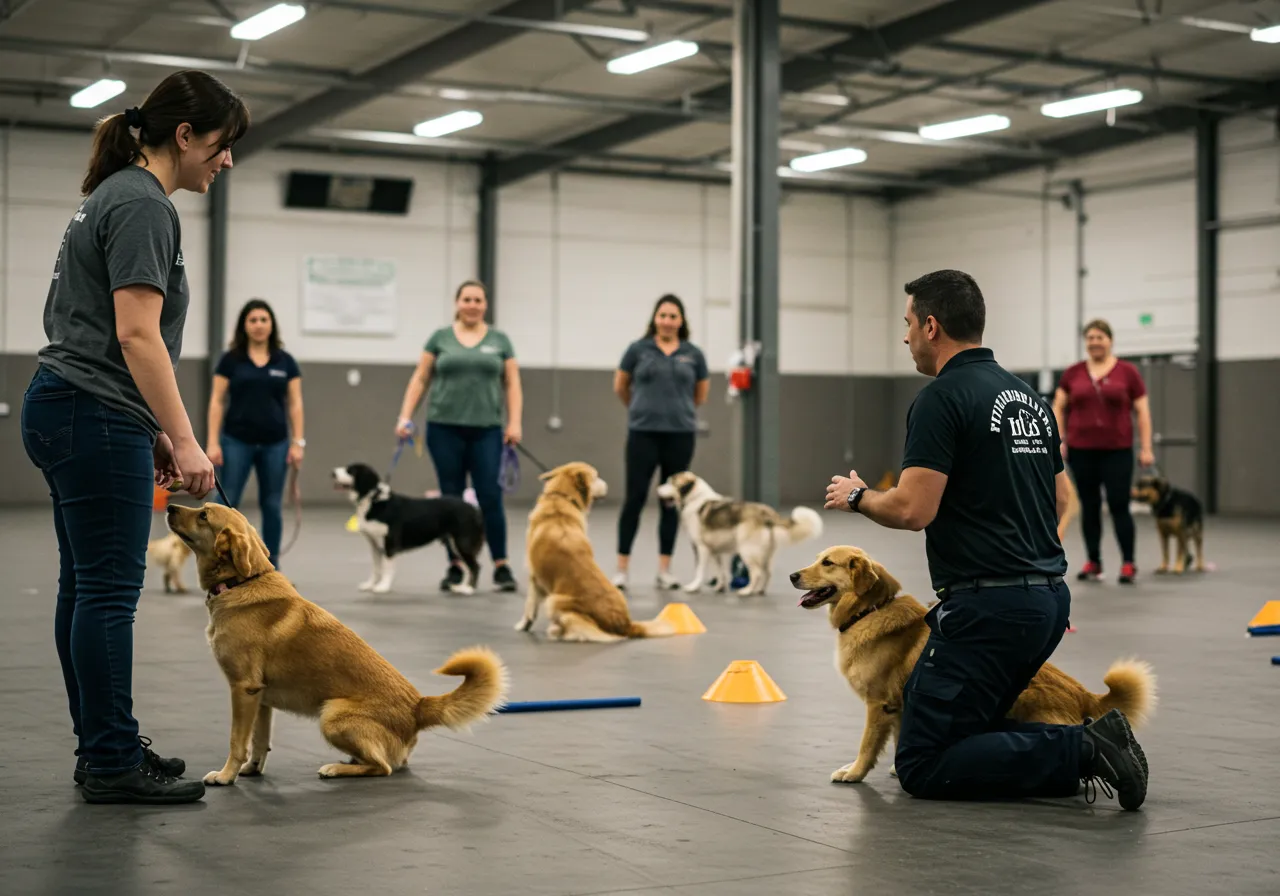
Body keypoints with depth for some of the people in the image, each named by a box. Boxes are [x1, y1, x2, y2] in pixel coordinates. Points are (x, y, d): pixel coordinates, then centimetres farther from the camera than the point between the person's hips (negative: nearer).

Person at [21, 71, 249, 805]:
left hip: (68, 413, 10)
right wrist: (184, 440, -22)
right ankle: (113, 764, 0)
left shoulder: (120, 196, 18)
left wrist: (157, 431, 22)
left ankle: (102, 748, 18)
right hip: (96, 420, -10)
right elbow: (137, 334, -21)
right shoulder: (144, 205, -14)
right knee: (110, 589, -6)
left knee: (88, 586, 12)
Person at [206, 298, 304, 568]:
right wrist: (213, 442, -7)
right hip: (237, 442, -2)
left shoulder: (285, 361, 6)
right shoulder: (230, 359, 1)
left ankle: (271, 568, 16)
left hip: (274, 444, 2)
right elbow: (217, 402, 1)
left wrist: (298, 442, -2)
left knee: (272, 506, 7)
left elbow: (295, 404, 6)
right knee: (226, 504, -5)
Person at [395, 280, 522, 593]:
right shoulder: (440, 338, 7)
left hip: (486, 431, 0)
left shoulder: (499, 341, 9)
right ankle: (455, 567, 11)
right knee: (451, 500, 4)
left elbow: (512, 385, 6)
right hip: (445, 429, 0)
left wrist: (514, 423, -5)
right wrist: (405, 417, -2)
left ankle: (501, 567, 0)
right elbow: (420, 380, 7)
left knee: (490, 498, -6)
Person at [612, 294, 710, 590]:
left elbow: (701, 394, 18)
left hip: (680, 434, 2)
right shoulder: (638, 349, 1)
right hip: (643, 433, -2)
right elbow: (620, 387, 13)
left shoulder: (693, 354, 4)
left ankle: (664, 570, 13)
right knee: (635, 498, -4)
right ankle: (622, 568, 2)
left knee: (671, 501, 7)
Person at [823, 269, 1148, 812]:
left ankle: (1080, 752, -15)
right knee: (968, 727, 20)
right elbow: (1059, 500, 21)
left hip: (987, 605, -9)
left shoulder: (942, 397, -12)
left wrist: (856, 497, -1)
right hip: (1049, 598, 9)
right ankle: (1089, 749, 0)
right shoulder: (1028, 396, 15)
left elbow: (912, 510, -19)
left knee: (922, 768, -3)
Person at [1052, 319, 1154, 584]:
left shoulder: (1127, 372, 1)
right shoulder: (1073, 373, 6)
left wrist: (1146, 447, -3)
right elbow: (1058, 408, 11)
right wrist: (1059, 440, 1)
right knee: (1089, 507, 8)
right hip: (1081, 450, 3)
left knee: (1119, 506, -5)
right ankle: (1093, 562, 16)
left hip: (1117, 450, -2)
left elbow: (1142, 411, 2)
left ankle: (1128, 563, 3)